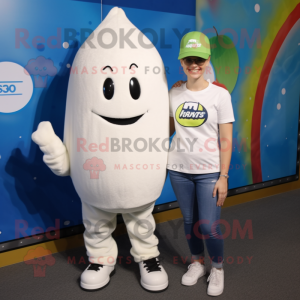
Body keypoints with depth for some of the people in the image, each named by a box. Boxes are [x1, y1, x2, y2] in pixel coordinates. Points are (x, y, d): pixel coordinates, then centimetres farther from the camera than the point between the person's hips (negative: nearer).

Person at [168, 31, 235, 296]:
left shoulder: (220, 95, -7)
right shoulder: (174, 93, 2)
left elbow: (226, 140, -7)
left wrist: (223, 177, -10)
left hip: (209, 172, -3)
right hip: (179, 170, 3)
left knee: (209, 227, -1)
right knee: (189, 221, 14)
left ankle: (217, 268, 28)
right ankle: (197, 263, 39)